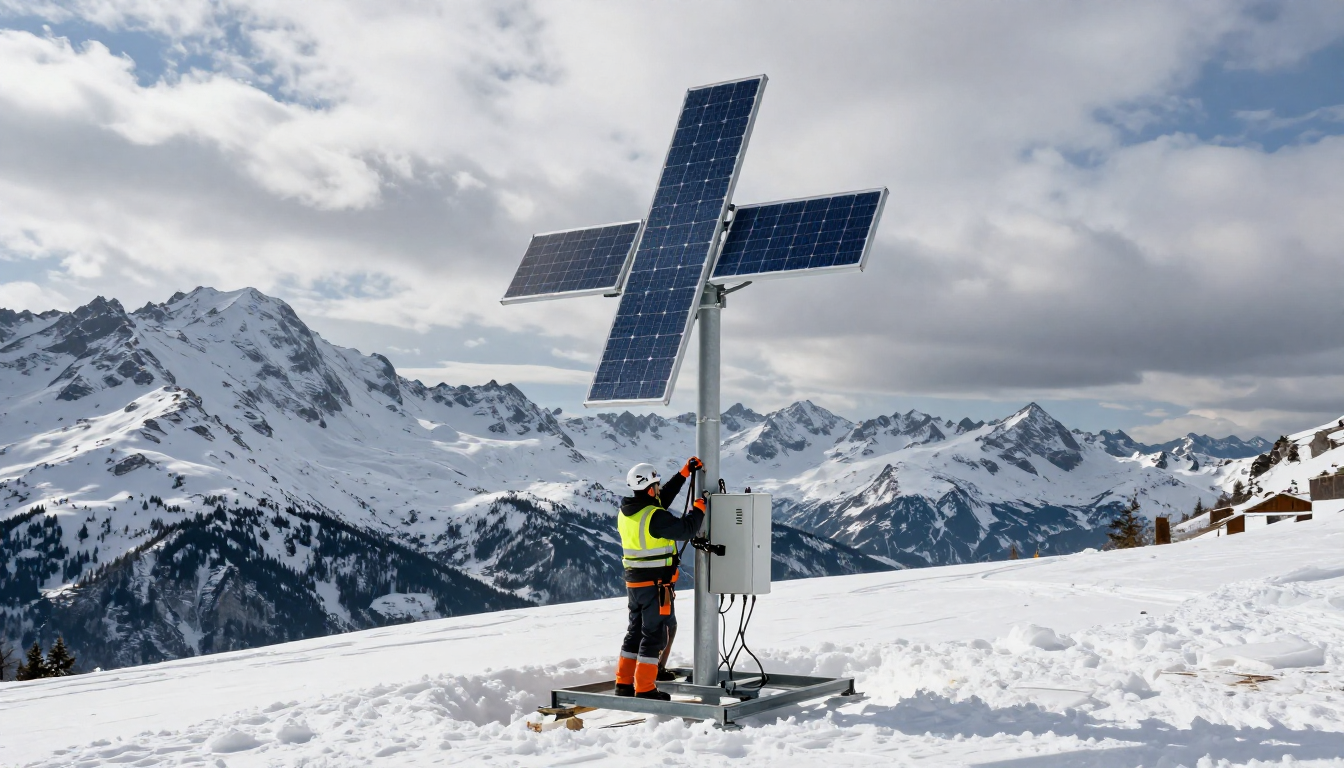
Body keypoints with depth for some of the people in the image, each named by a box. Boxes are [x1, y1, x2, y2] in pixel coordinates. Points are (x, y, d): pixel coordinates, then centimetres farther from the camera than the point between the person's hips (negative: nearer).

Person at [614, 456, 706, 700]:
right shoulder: (655, 517, -22)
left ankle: (624, 683, 22)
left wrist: (685, 472, 17)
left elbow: (663, 496, 16)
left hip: (633, 581, 8)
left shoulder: (625, 512, 6)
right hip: (656, 583, -8)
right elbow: (686, 530, -16)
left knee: (635, 630, 18)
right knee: (655, 633, 0)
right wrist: (699, 507, 1)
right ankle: (645, 689, 3)